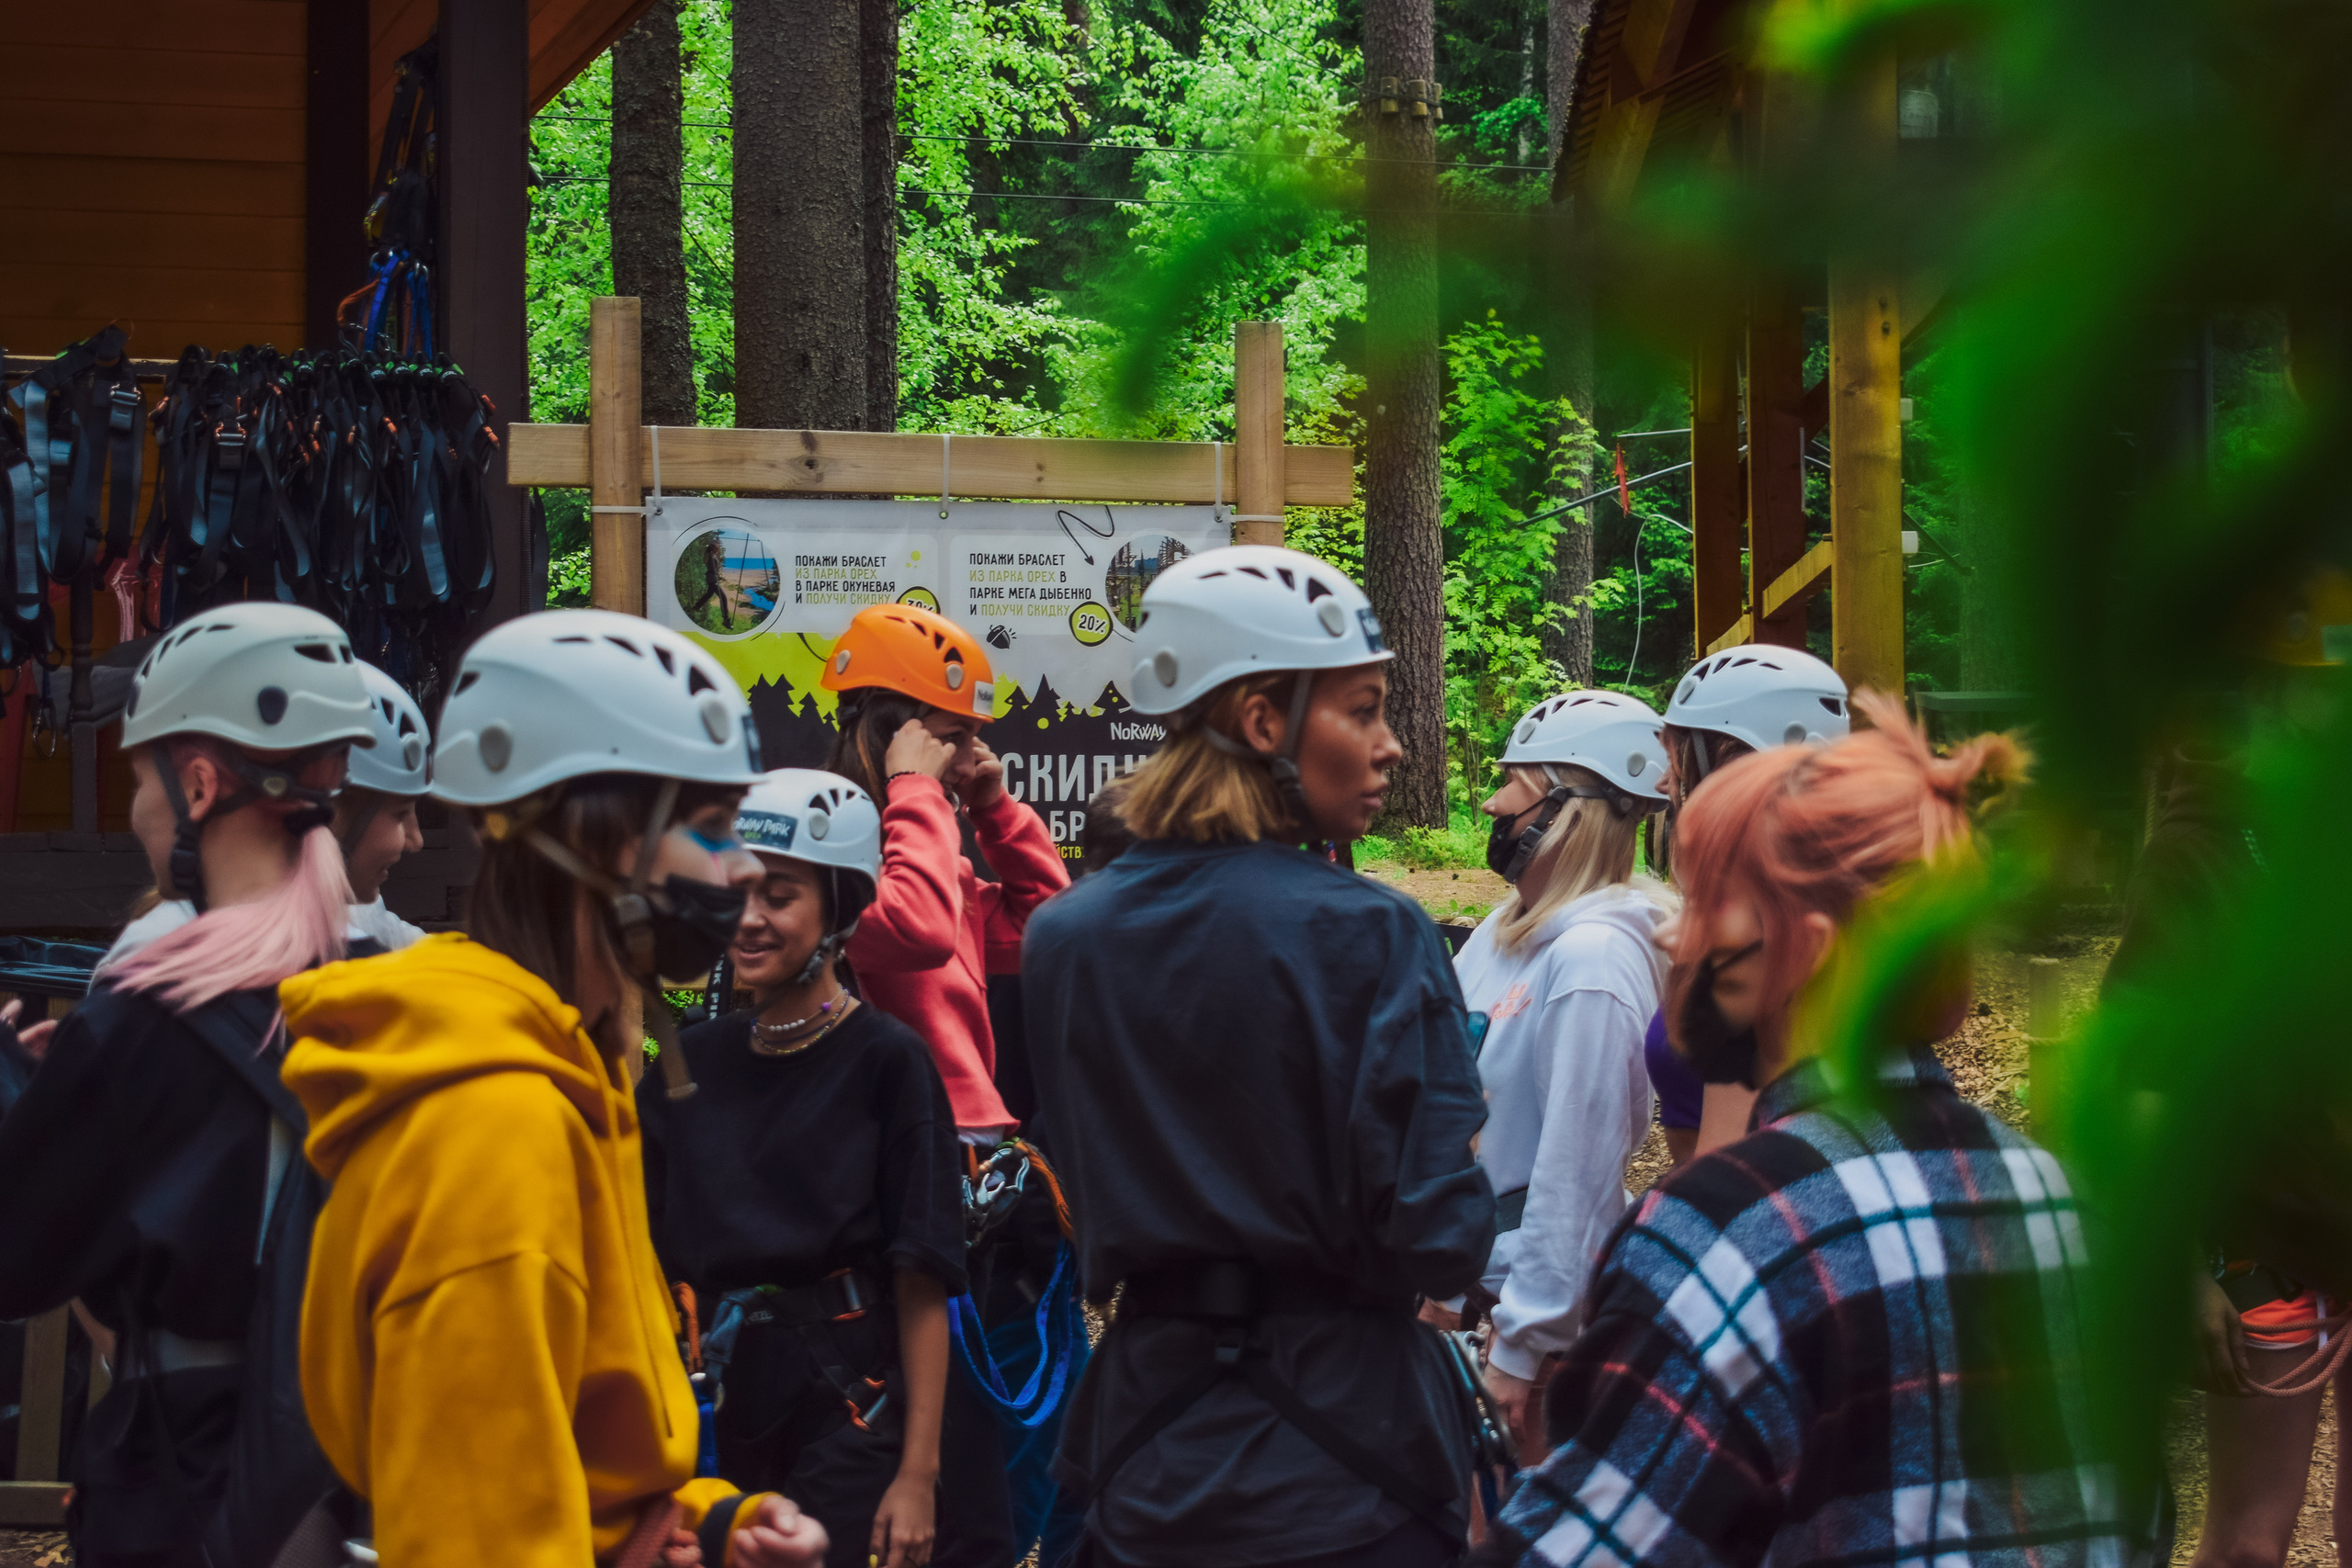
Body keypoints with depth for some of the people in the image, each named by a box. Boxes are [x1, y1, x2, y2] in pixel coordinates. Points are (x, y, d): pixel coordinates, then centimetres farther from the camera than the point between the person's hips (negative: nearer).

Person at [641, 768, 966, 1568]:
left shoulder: (884, 1059, -6)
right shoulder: (687, 1062, 7)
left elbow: (922, 1282, -9)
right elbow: (652, 1261, 11)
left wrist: (917, 1473, -13)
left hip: (848, 1408, -4)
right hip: (711, 1407, 4)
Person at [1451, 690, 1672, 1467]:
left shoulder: (1593, 956, -21)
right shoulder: (1511, 925, 7)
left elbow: (1577, 1165, -21)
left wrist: (1522, 1344, -19)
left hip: (1553, 1293, -8)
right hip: (1485, 1271, 8)